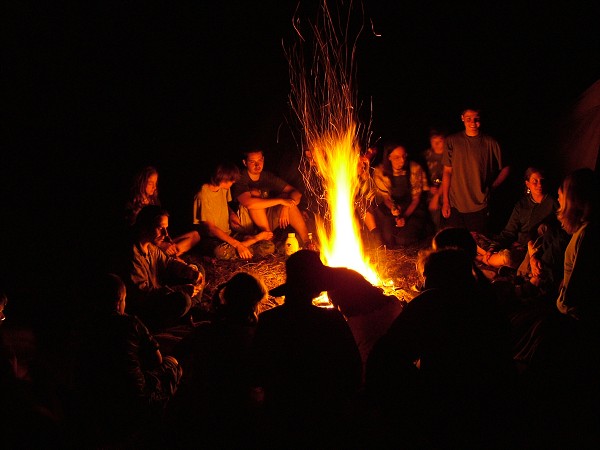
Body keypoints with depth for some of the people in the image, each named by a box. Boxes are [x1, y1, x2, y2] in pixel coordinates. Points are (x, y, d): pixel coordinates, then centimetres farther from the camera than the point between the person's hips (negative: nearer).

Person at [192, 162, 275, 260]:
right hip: (212, 239, -5)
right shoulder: (204, 195, -19)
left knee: (269, 246, -14)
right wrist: (237, 244, -28)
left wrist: (232, 215, 2)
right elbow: (210, 228, -21)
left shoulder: (224, 189, 5)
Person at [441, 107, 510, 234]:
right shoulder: (452, 141, 3)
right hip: (455, 205, 1)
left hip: (479, 207, -1)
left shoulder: (490, 143, 0)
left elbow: (505, 168, 11)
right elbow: (447, 171, 5)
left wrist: (491, 187, 0)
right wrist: (445, 201, 2)